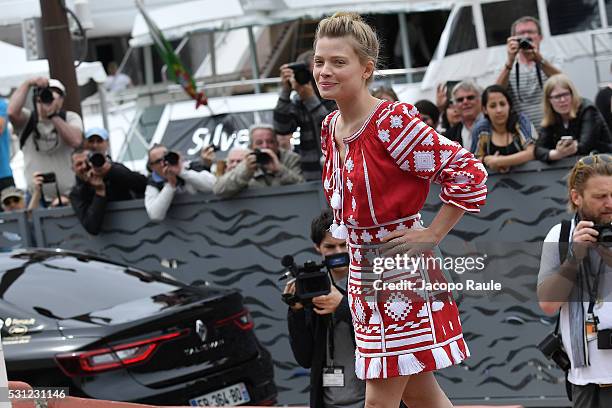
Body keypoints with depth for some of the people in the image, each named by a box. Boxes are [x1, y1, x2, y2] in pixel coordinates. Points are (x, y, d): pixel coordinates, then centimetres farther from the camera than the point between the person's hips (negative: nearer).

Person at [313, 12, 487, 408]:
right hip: (361, 270, 8)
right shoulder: (331, 126, 5)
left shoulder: (393, 123, -19)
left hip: (403, 270, -8)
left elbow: (469, 174, -21)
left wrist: (432, 235, -17)